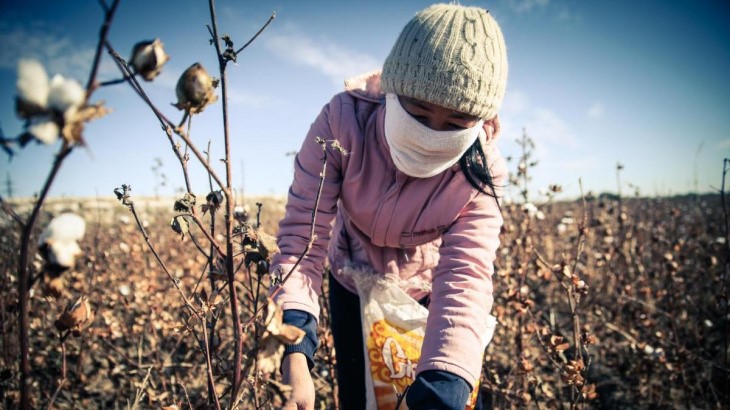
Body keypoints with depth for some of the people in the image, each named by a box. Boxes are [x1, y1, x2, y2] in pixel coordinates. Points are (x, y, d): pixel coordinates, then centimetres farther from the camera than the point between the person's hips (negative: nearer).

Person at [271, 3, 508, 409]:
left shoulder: (481, 174, -29)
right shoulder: (342, 122, -32)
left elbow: (466, 280, -39)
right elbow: (302, 234, -35)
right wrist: (296, 358, -47)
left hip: (424, 294, 0)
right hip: (352, 285, 1)